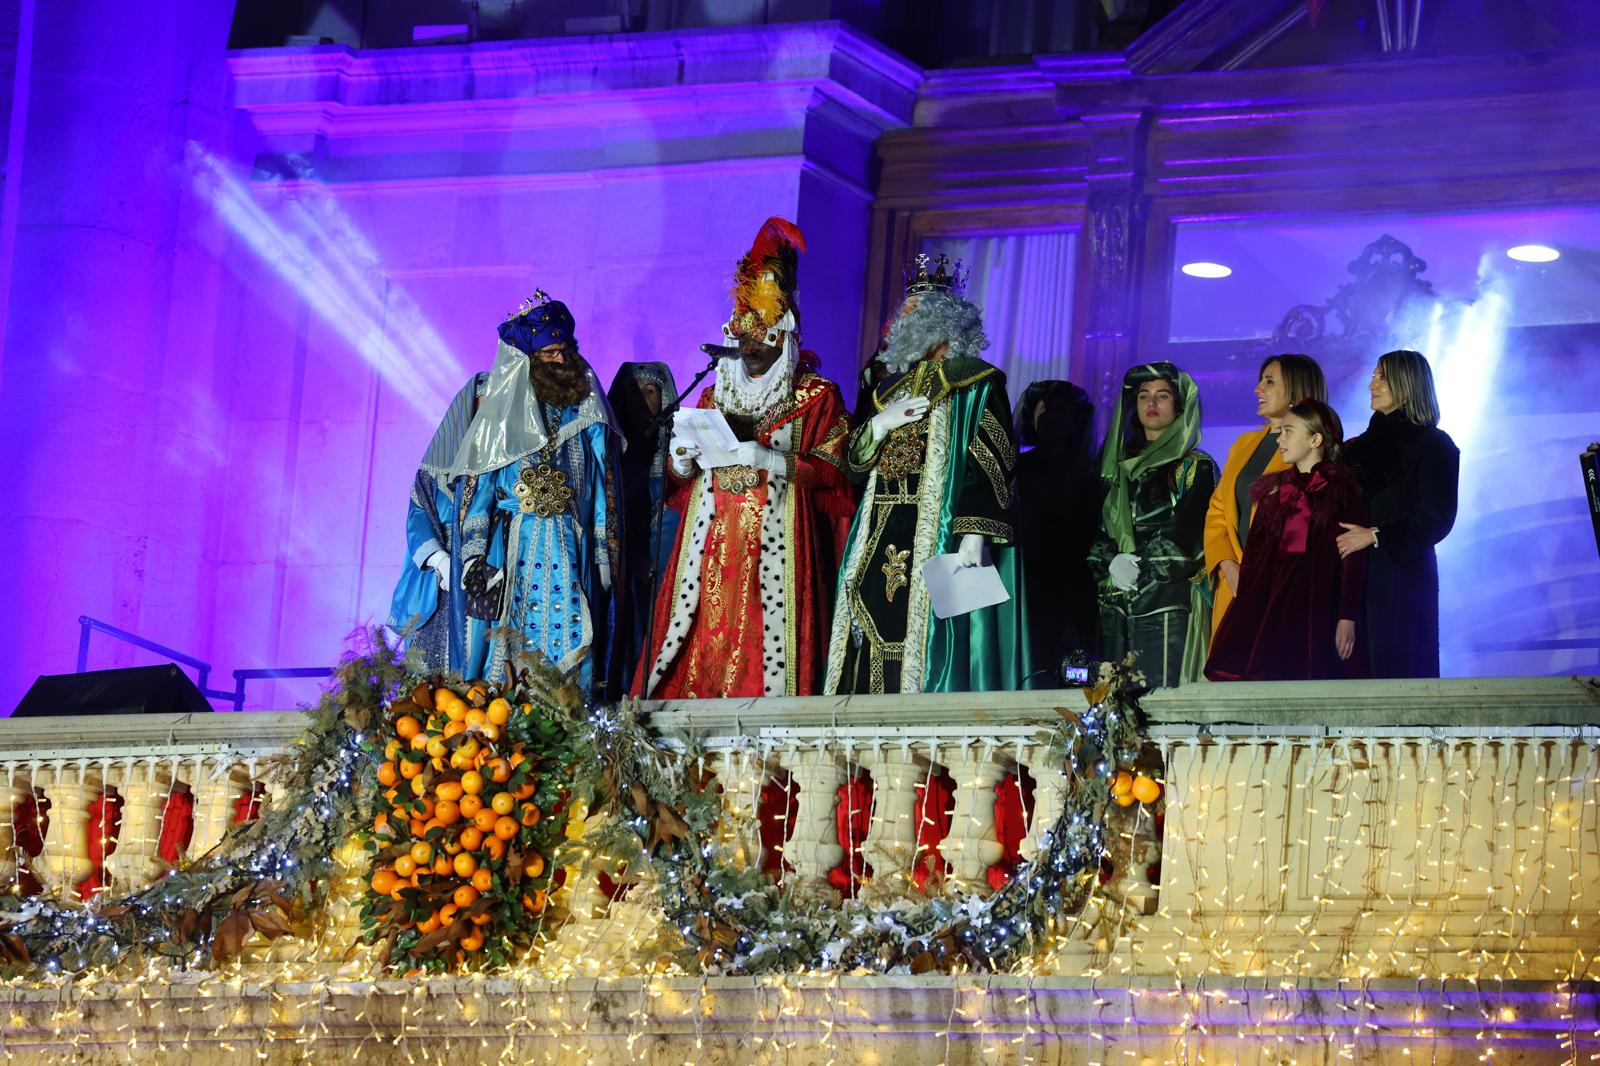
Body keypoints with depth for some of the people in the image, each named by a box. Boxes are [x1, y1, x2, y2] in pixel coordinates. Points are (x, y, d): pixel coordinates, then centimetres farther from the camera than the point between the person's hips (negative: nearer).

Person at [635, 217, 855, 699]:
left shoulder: (817, 396, 5)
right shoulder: (716, 393, 19)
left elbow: (832, 470, -5)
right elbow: (679, 474, 18)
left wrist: (771, 460, -17)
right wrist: (682, 456, -5)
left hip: (776, 543, -4)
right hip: (712, 542, 4)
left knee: (765, 643, -12)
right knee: (705, 645, -4)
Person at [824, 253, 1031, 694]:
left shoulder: (975, 384, 0)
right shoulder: (891, 386, 21)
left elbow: (990, 465, -10)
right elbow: (856, 464, 19)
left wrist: (973, 538, -21)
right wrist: (880, 424, -2)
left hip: (937, 540, -7)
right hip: (881, 543, 7)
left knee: (927, 647, -12)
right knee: (875, 654, 0)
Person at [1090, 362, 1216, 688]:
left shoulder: (1195, 468, 5)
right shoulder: (1119, 467, 20)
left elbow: (1188, 537, -7)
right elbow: (1098, 532, 14)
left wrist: (1138, 566, -10)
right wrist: (1111, 563, -6)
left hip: (1168, 601, -5)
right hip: (1115, 607, 5)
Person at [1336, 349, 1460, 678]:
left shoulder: (1434, 445, -4)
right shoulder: (1372, 440, 16)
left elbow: (1437, 519, -11)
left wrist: (1376, 535, -17)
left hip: (1404, 571, -6)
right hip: (1362, 572, 6)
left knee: (1400, 666, -6)